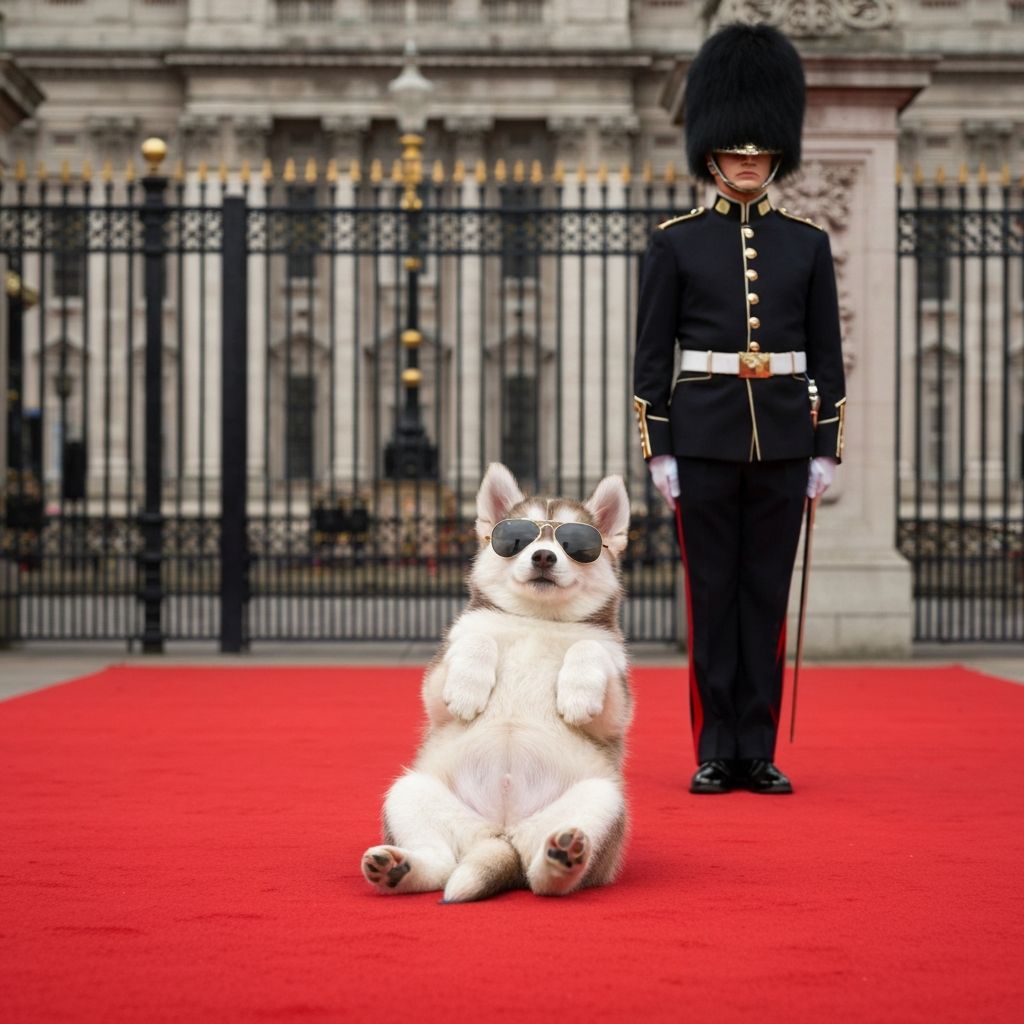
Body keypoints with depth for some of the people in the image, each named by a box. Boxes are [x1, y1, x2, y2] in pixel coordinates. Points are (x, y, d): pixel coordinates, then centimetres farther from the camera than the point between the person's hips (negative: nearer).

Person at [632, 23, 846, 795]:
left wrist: (827, 448, 2)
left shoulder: (808, 245, 7)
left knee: (767, 593, 5)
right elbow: (652, 352, 1)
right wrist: (658, 449, -5)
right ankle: (716, 752, 9)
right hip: (703, 434, -2)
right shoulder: (676, 242, 2)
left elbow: (827, 355, 8)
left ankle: (759, 752, 11)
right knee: (712, 593, 2)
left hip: (782, 436, 2)